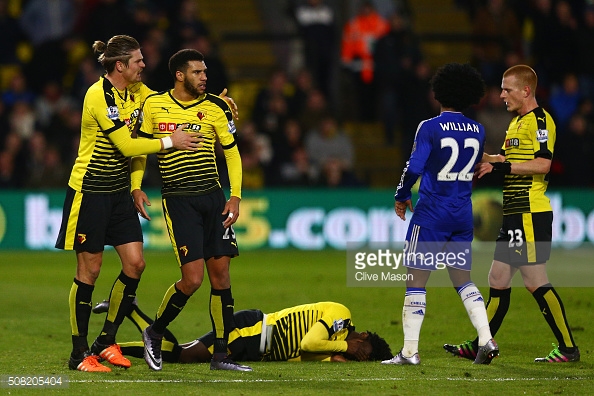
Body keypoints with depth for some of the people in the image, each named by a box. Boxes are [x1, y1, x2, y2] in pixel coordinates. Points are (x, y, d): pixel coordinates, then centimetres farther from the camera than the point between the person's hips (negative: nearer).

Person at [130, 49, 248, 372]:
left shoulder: (214, 107, 4)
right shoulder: (154, 105, 0)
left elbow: (231, 152, 9)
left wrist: (235, 197, -1)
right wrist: (136, 188, -2)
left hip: (213, 197, 3)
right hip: (178, 199, -3)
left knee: (220, 272, 0)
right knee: (192, 278, -13)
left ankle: (220, 355, 7)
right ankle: (154, 334, 12)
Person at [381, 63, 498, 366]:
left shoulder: (430, 128, -12)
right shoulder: (478, 131, 4)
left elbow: (414, 168, -15)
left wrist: (402, 197, 1)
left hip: (432, 213, -5)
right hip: (463, 213, 5)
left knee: (416, 281, 1)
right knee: (462, 279, 15)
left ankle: (410, 351, 1)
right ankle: (486, 340, 1)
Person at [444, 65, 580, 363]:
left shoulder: (539, 120, -11)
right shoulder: (517, 122, 19)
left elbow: (543, 164, -22)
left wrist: (500, 167, -20)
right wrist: (481, 157, 11)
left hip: (531, 213, -10)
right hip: (514, 215, 10)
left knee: (535, 281, -9)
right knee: (498, 279, 12)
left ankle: (568, 348, -4)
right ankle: (480, 346, 18)